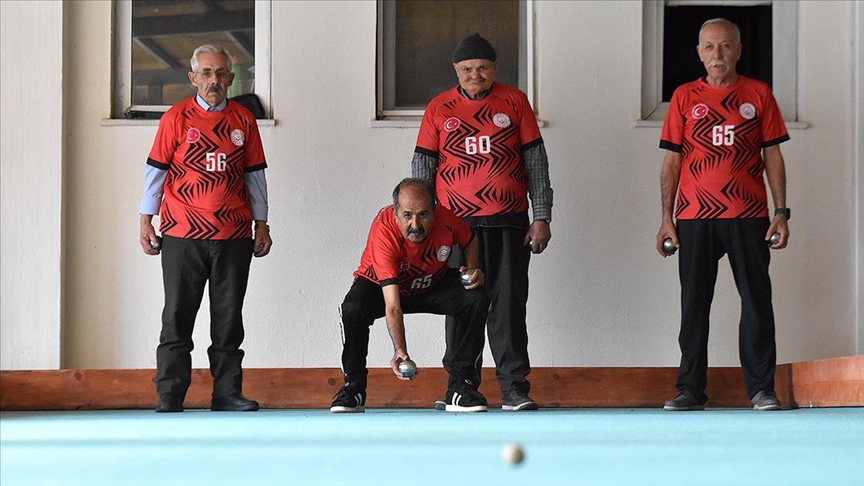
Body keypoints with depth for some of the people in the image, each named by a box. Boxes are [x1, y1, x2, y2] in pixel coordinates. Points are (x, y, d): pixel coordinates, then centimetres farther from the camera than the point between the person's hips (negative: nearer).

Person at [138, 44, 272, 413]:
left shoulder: (244, 120, 9)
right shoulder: (176, 118, 1)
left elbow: (254, 174, 15)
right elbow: (156, 170, 3)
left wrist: (261, 224, 13)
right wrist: (146, 220, -1)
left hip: (234, 236, 3)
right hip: (182, 234, -2)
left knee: (229, 318, 6)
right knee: (177, 317, 0)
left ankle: (227, 392, 12)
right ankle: (169, 396, 4)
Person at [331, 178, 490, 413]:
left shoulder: (445, 219, -26)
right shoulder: (384, 232, -37)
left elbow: (470, 241, 1)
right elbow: (392, 305, -41)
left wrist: (473, 271, -18)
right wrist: (400, 350, -51)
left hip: (433, 285, 3)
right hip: (379, 285, -3)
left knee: (476, 300, -23)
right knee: (353, 309, -34)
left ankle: (460, 387, -14)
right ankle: (353, 388, -13)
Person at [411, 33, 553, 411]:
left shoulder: (514, 101, 7)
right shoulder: (439, 108, 7)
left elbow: (536, 160, 7)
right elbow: (422, 165, 8)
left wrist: (541, 216, 2)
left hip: (509, 223, 0)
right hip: (456, 224, 1)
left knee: (508, 305, -2)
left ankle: (514, 390, 1)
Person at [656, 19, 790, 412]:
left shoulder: (759, 94, 7)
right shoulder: (684, 98, 7)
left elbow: (773, 155, 6)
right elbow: (671, 160, 6)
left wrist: (781, 211, -1)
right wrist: (666, 217, 0)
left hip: (749, 216, 0)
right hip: (695, 217, 1)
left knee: (757, 301, 1)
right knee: (694, 304, 4)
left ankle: (761, 389, 8)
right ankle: (690, 390, 10)